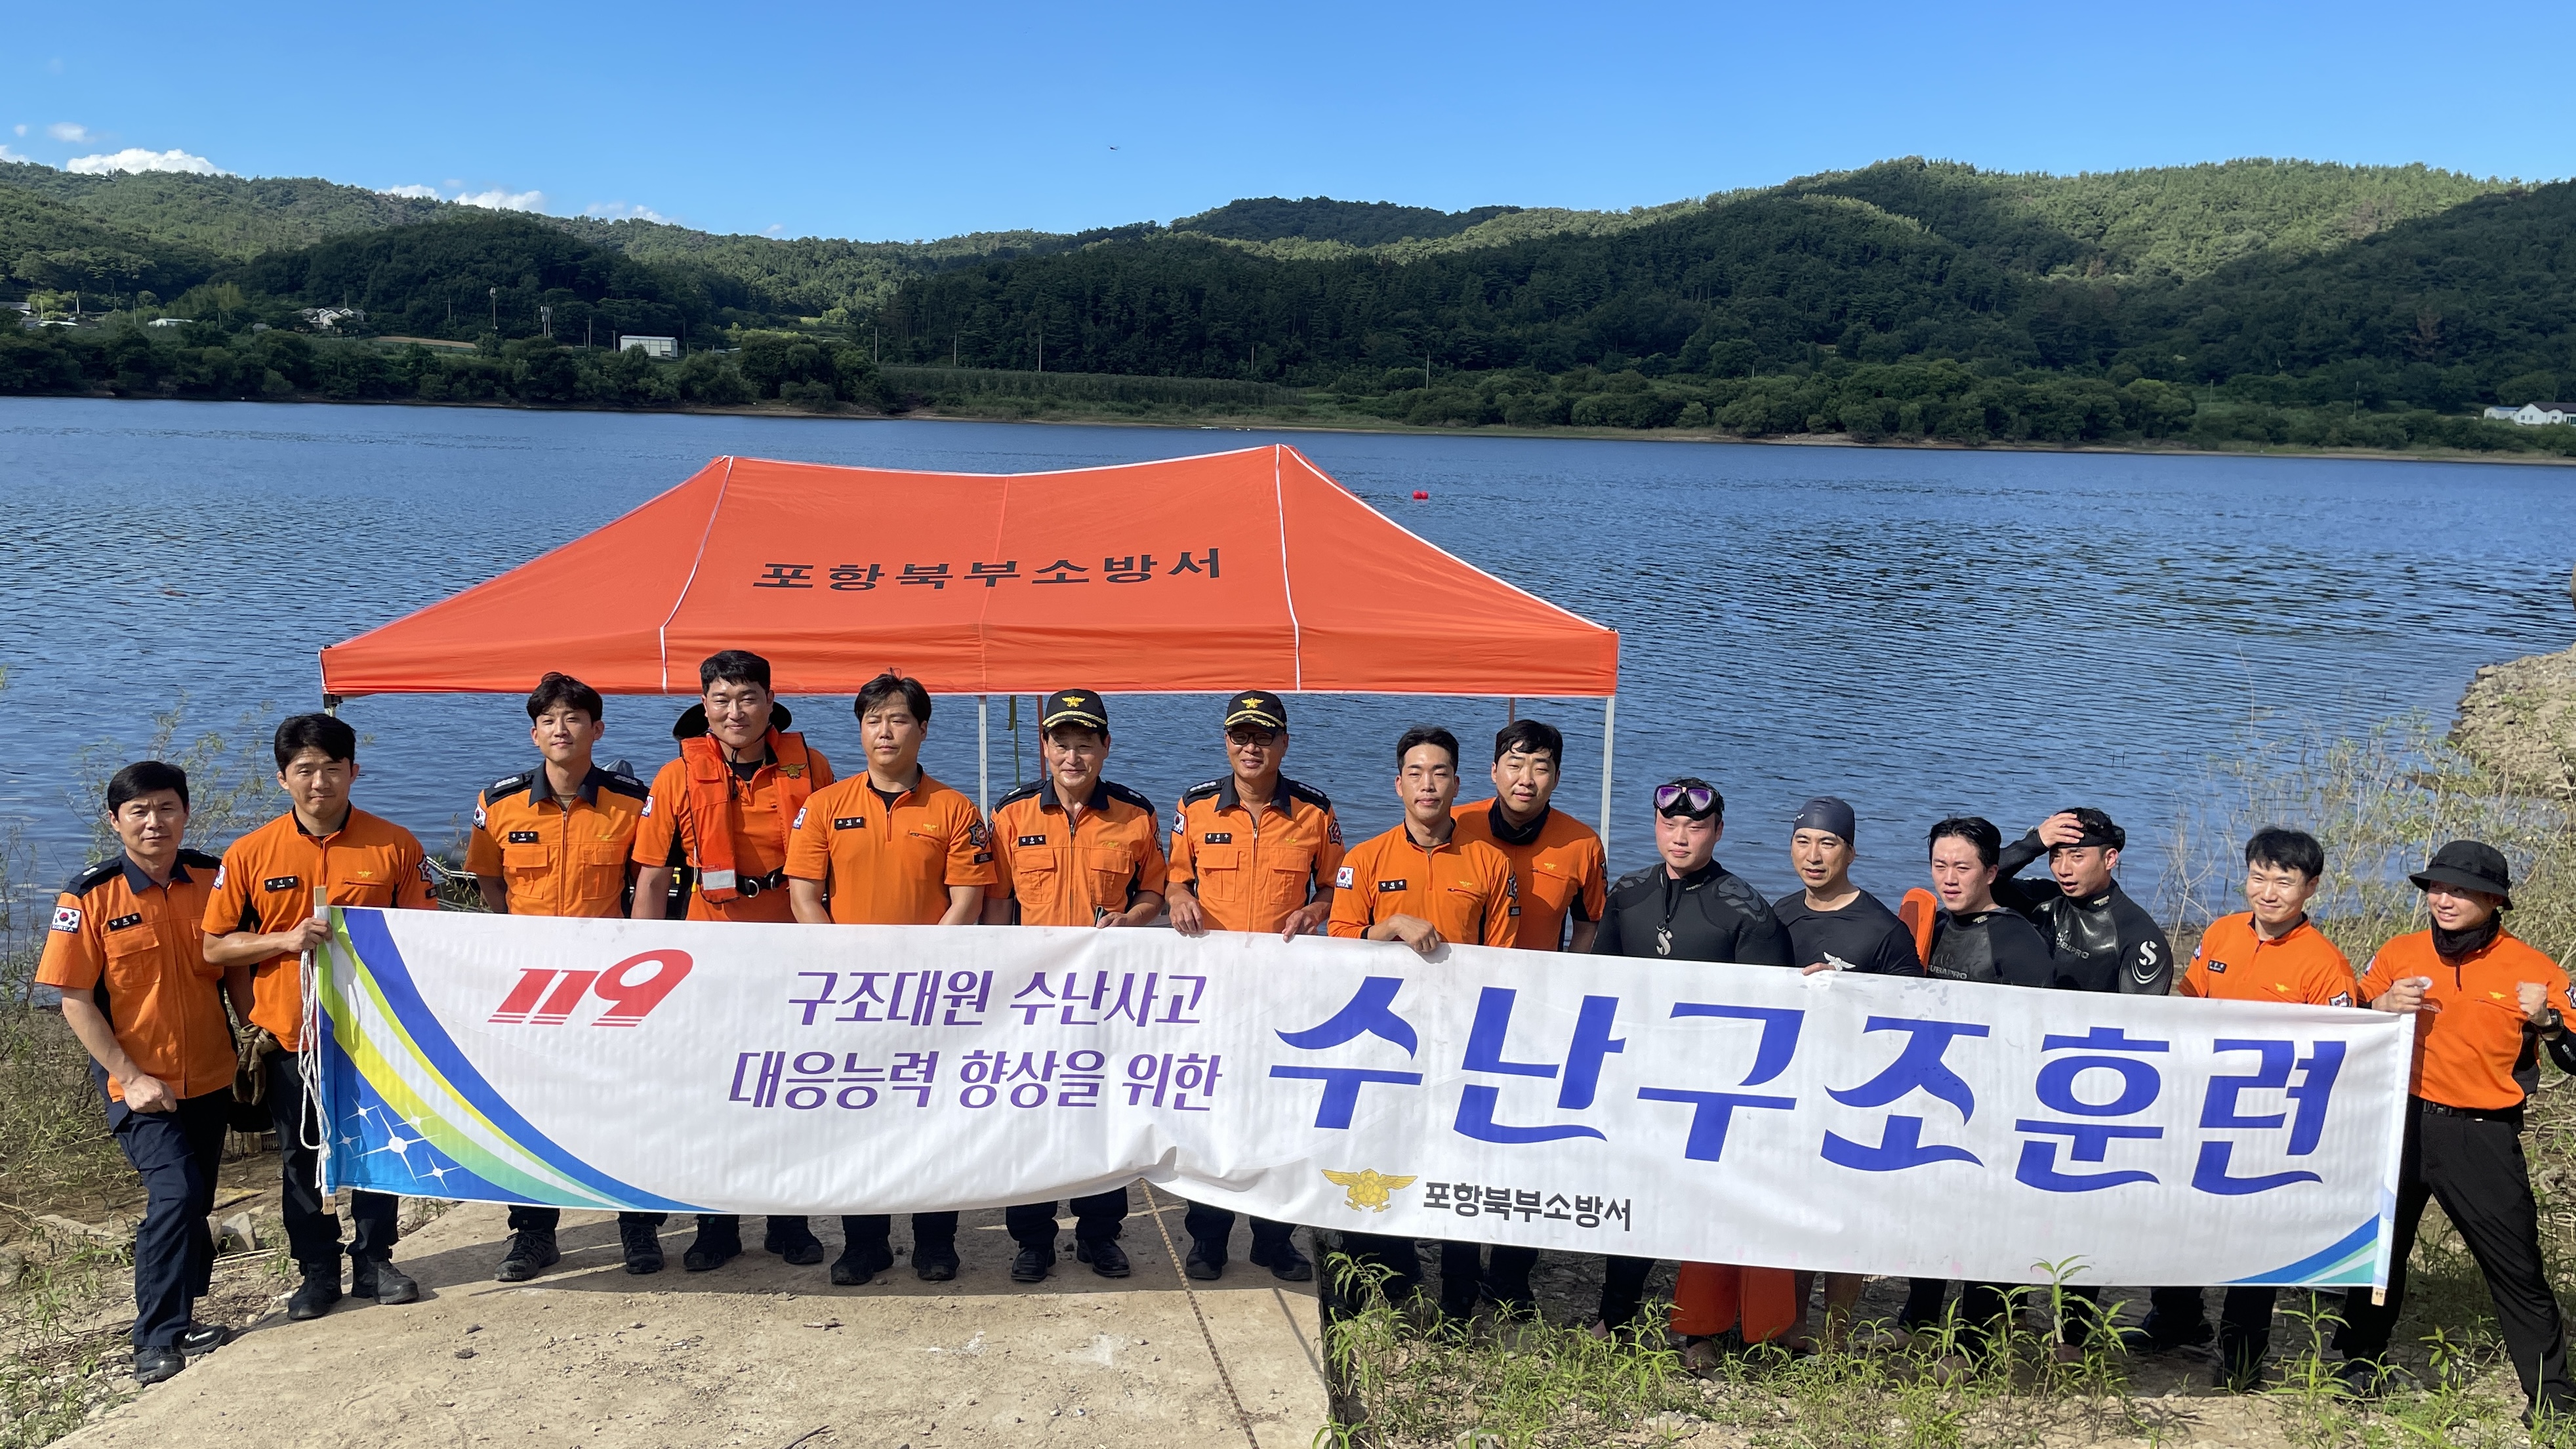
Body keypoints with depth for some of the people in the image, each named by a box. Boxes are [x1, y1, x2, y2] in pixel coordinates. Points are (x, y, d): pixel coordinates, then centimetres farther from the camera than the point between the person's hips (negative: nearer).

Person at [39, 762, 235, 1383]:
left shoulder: (210, 880, 0)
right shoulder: (90, 896, -10)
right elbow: (76, 1002, -9)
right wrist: (131, 1077, -14)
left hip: (209, 1076, 4)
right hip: (140, 1083, -4)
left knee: (192, 1203, 13)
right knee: (176, 1193, -18)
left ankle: (180, 1322, 28)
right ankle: (157, 1343, -7)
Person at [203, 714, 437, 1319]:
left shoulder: (394, 845, -3)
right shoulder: (250, 854, -2)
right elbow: (215, 946, 2)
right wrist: (284, 940, -15)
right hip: (289, 1035, 1)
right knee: (300, 1157, 11)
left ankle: (374, 1261, 25)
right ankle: (317, 1270, 25)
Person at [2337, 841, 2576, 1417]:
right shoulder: (2399, 954, 3)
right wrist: (2383, 1006, -9)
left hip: (2481, 1137, -3)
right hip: (2400, 1124, 3)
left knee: (2517, 1267, -1)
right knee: (2379, 1246, 13)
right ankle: (2362, 1363, 29)